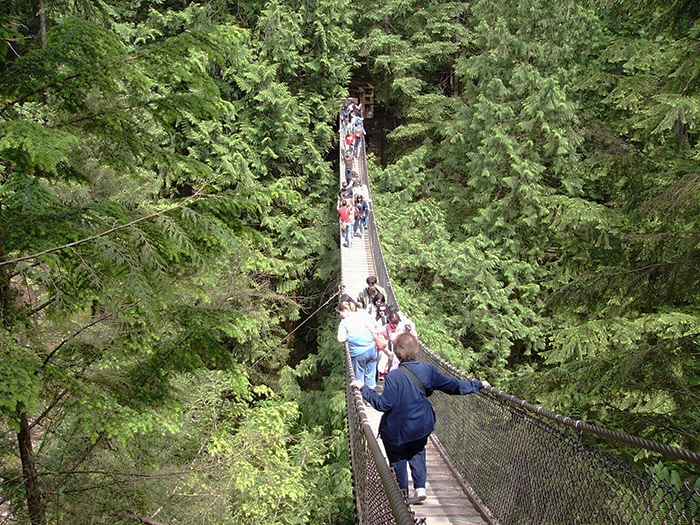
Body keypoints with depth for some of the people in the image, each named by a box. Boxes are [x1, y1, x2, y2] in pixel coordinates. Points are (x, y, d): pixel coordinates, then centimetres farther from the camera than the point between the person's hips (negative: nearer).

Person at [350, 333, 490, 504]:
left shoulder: (393, 376, -25)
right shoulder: (428, 370, -12)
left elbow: (383, 404, -22)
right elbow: (453, 385, -4)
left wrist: (363, 388, -15)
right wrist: (478, 385, 9)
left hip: (396, 430, -4)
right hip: (421, 427, 4)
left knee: (398, 456, 18)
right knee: (417, 453, 25)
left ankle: (402, 491, 24)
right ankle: (420, 488, 14)